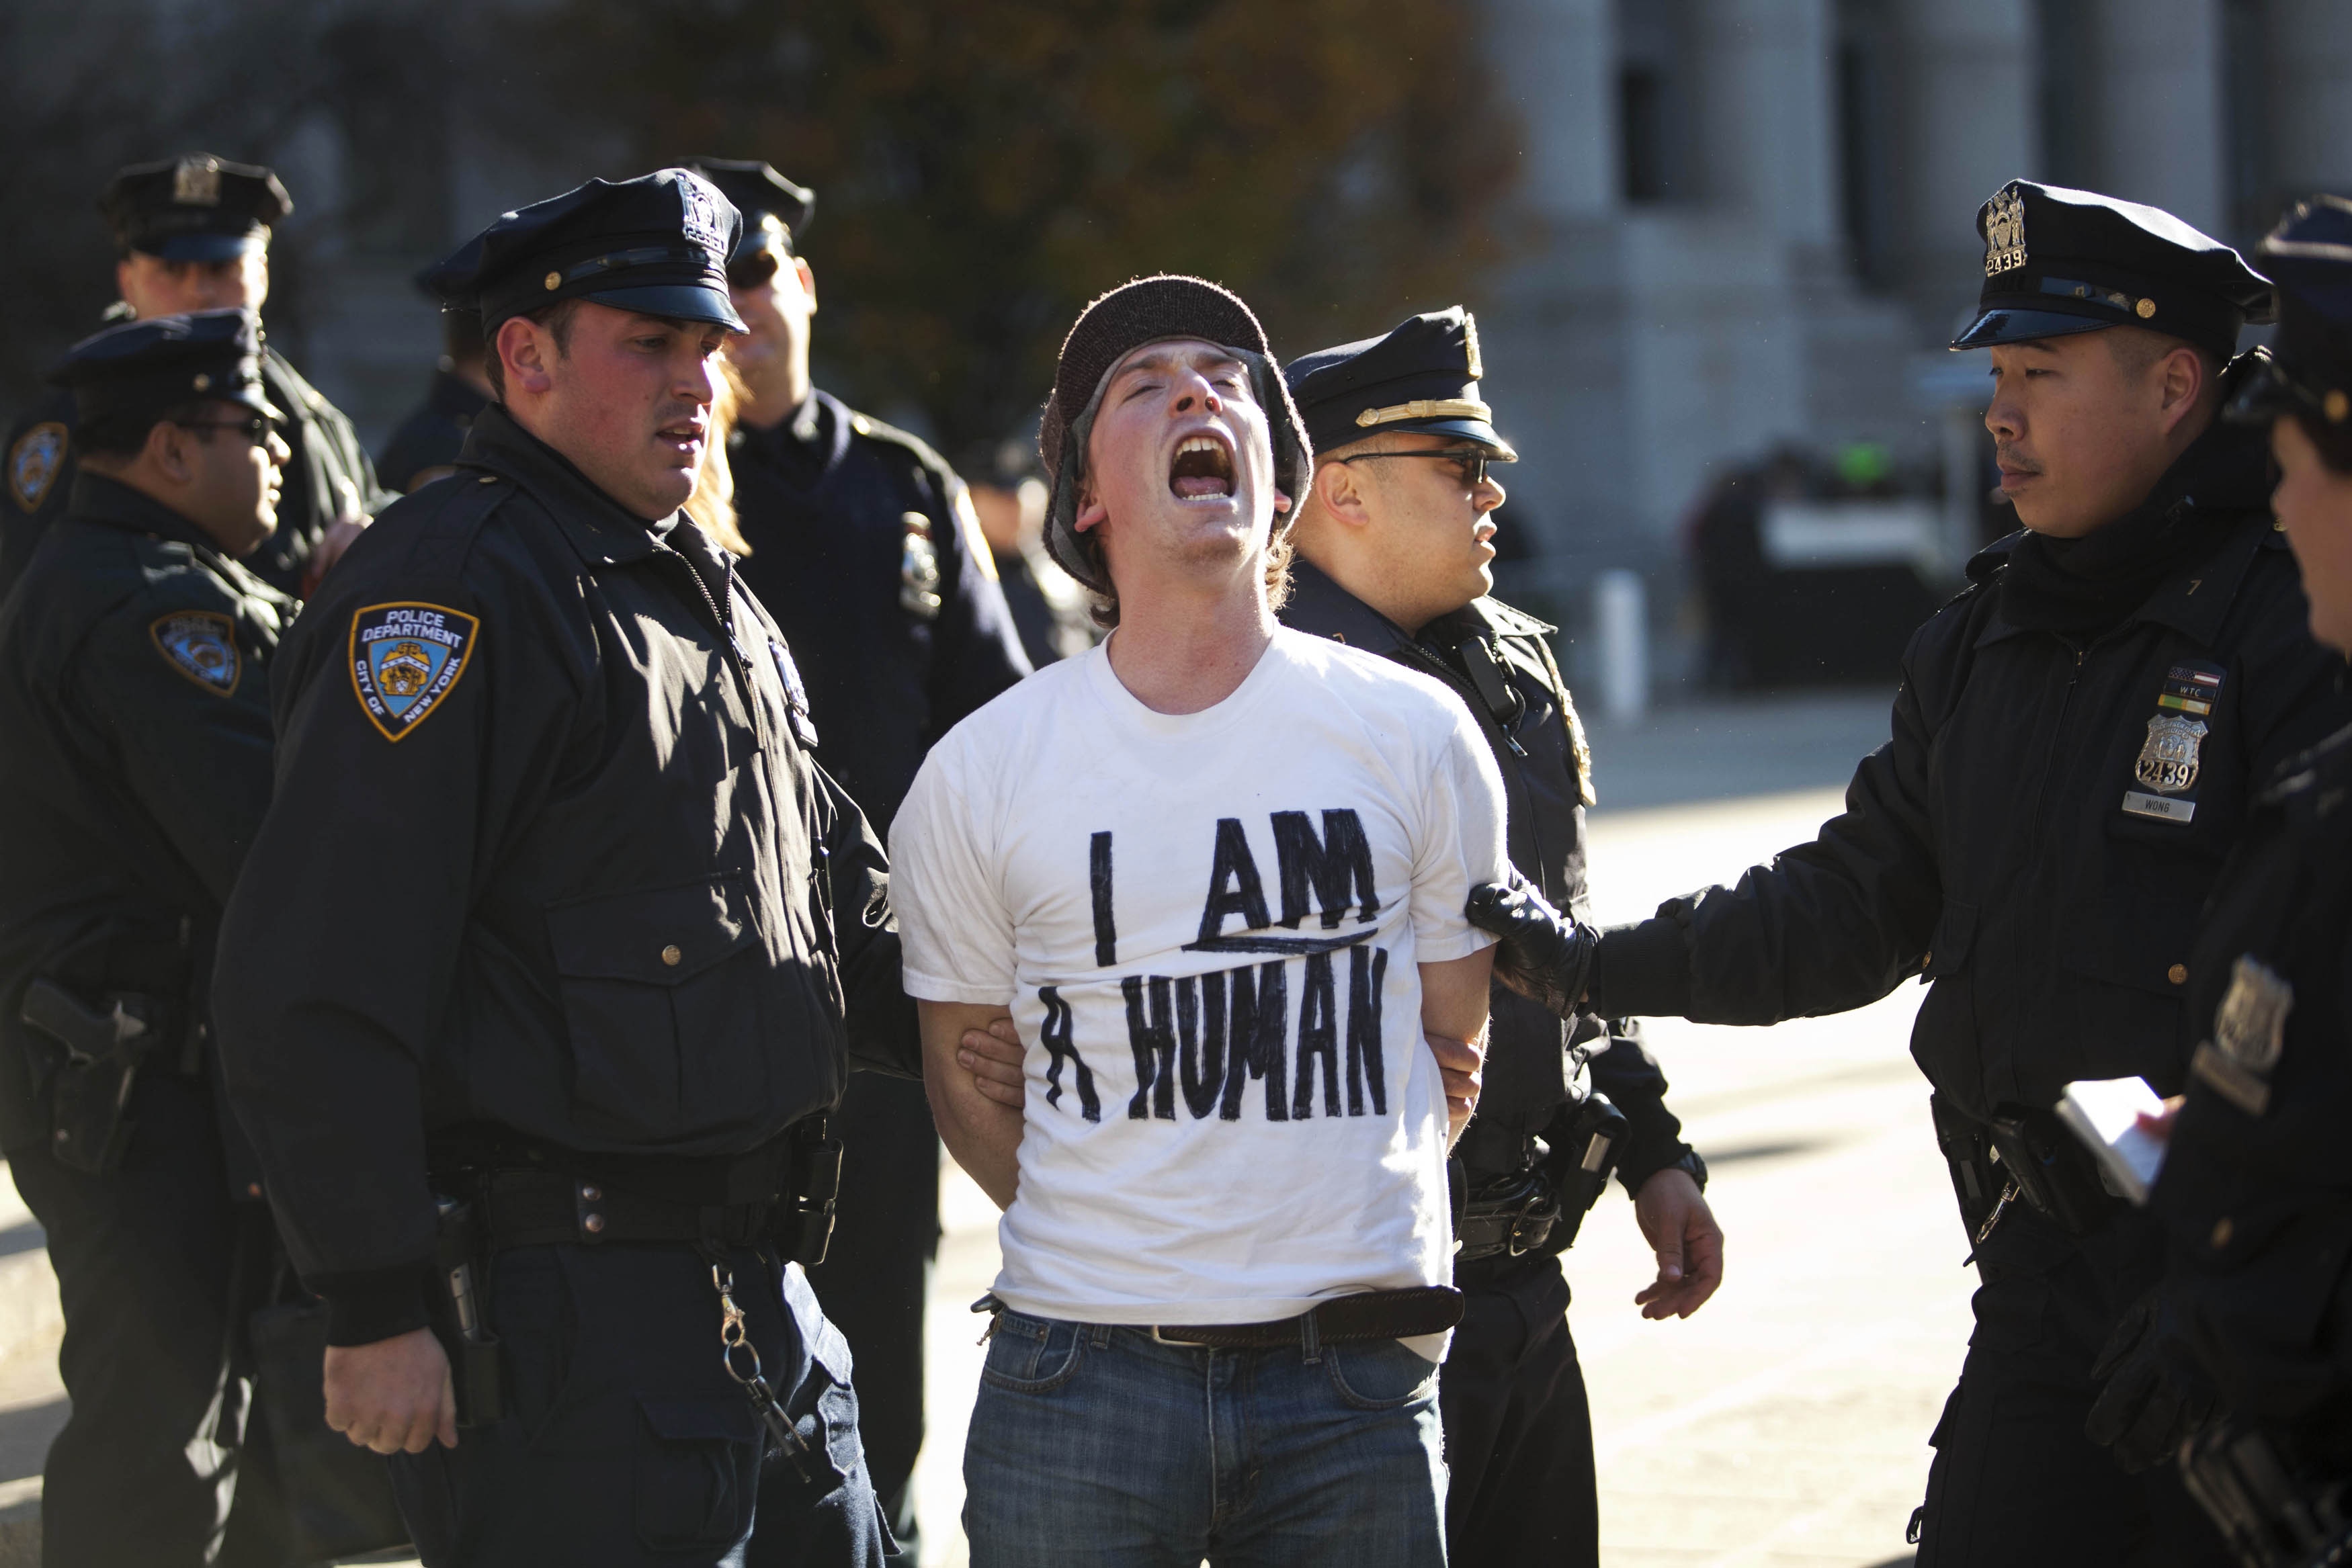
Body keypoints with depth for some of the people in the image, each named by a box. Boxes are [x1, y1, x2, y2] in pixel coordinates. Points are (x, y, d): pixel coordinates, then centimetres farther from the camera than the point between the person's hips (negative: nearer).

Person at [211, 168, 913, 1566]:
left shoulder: (707, 591, 17)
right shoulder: (452, 591, -14)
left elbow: (832, 896, 27)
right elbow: (320, 986, -21)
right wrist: (378, 1306, -22)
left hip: (753, 1286, 10)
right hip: (561, 1318, -9)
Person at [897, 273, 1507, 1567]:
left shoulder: (1412, 734, 2)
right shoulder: (979, 773, 0)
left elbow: (1457, 1045, 12)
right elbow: (963, 1083, 11)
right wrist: (1113, 1256, 10)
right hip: (1079, 1380, 0)